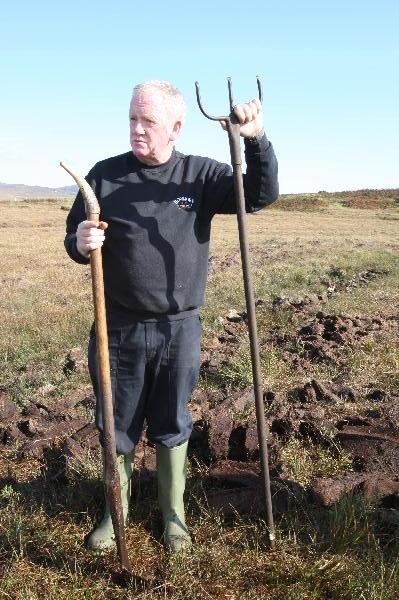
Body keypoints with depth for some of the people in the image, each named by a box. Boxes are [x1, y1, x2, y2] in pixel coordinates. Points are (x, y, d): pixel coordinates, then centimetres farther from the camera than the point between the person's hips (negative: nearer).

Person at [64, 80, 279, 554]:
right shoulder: (105, 174, 0)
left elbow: (261, 195, -7)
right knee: (117, 428, 14)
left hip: (179, 331, 0)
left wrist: (256, 141, -22)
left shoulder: (200, 174, -1)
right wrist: (81, 244, -20)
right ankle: (116, 512, 37)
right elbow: (73, 241, 4)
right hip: (119, 329, 1)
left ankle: (174, 515, 35)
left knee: (172, 428, 15)